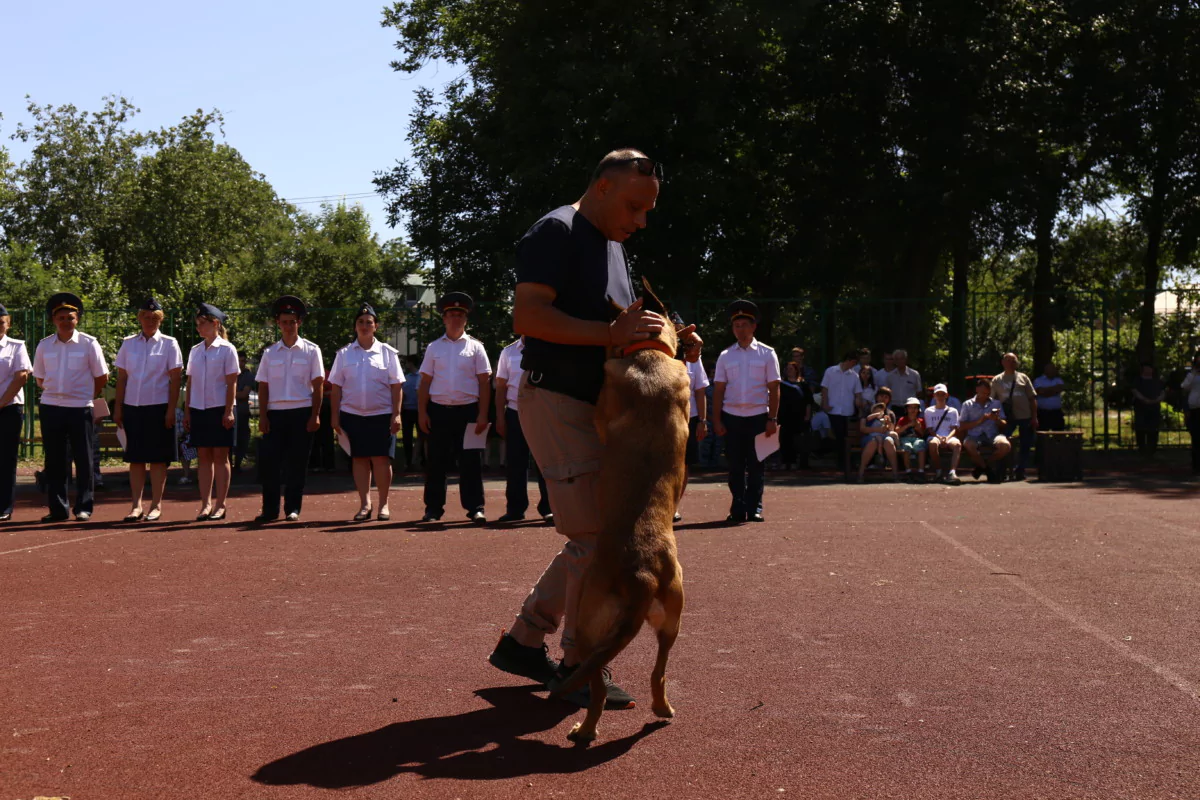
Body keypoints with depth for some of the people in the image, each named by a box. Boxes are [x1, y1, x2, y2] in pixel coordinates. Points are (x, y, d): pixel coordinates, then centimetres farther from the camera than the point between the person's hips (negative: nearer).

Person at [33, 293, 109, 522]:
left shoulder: (89, 344, -2)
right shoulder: (44, 345, 6)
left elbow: (102, 377, 3)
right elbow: (40, 379, 16)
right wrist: (54, 393, 11)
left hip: (80, 408, -3)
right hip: (51, 407, 3)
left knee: (84, 459, 0)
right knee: (54, 460, 6)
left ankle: (84, 508, 7)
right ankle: (57, 509, 12)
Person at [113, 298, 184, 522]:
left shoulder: (169, 344, 1)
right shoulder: (128, 343, 9)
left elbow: (175, 378, -2)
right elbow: (121, 377, 11)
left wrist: (171, 410, -8)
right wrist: (118, 408, 6)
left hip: (159, 407, -3)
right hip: (132, 406, 3)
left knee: (158, 458, 1)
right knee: (135, 457, 5)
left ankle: (156, 505, 7)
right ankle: (136, 505, 10)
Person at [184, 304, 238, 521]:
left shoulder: (227, 349, -3)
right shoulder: (195, 351, 12)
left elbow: (232, 383, -6)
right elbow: (190, 383, 13)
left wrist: (229, 411, -12)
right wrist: (187, 411, 9)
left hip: (220, 409, -5)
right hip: (198, 409, 5)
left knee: (220, 457, -1)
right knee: (204, 457, 5)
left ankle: (220, 505, 3)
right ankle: (206, 504, 7)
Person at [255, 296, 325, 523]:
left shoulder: (311, 351, 5)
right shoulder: (270, 353, 11)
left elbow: (318, 385, 2)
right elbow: (263, 387, 10)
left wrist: (315, 416, -5)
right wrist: (262, 416, 1)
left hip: (302, 413, -2)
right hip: (275, 412, 2)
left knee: (297, 463, 1)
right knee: (268, 461, -4)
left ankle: (293, 509, 10)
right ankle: (270, 509, 5)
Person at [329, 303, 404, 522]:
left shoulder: (387, 352, 4)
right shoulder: (344, 354, 7)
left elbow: (397, 386, 2)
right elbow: (335, 387, 7)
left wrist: (396, 414, -5)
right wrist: (334, 416, 1)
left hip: (381, 415, -1)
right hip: (352, 414, 2)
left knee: (381, 459, -2)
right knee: (359, 459, 3)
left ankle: (384, 505, 8)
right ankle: (364, 504, 10)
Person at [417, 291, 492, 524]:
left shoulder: (475, 347, 5)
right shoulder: (434, 347, 9)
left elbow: (484, 382, 1)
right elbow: (425, 382, 8)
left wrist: (482, 415, -6)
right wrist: (422, 412, -1)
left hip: (468, 410, -1)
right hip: (439, 410, 1)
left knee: (470, 461, 0)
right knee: (436, 461, 5)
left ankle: (475, 508, 4)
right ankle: (433, 508, 11)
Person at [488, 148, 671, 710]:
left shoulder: (611, 245, 19)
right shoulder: (557, 232, -10)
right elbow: (527, 317, -22)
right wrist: (611, 333, -27)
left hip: (591, 406, 10)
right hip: (556, 402, -10)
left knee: (593, 537, 12)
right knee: (594, 536, -8)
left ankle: (522, 641, 22)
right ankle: (578, 665, 5)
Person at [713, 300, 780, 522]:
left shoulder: (766, 354, 2)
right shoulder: (725, 356, 6)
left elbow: (774, 388, 0)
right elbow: (718, 390, 4)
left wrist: (772, 419, -6)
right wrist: (717, 420, -2)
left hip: (758, 416, -1)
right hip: (732, 417, 1)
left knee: (755, 465, 4)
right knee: (735, 466, 4)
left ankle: (755, 508, 10)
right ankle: (737, 509, 9)